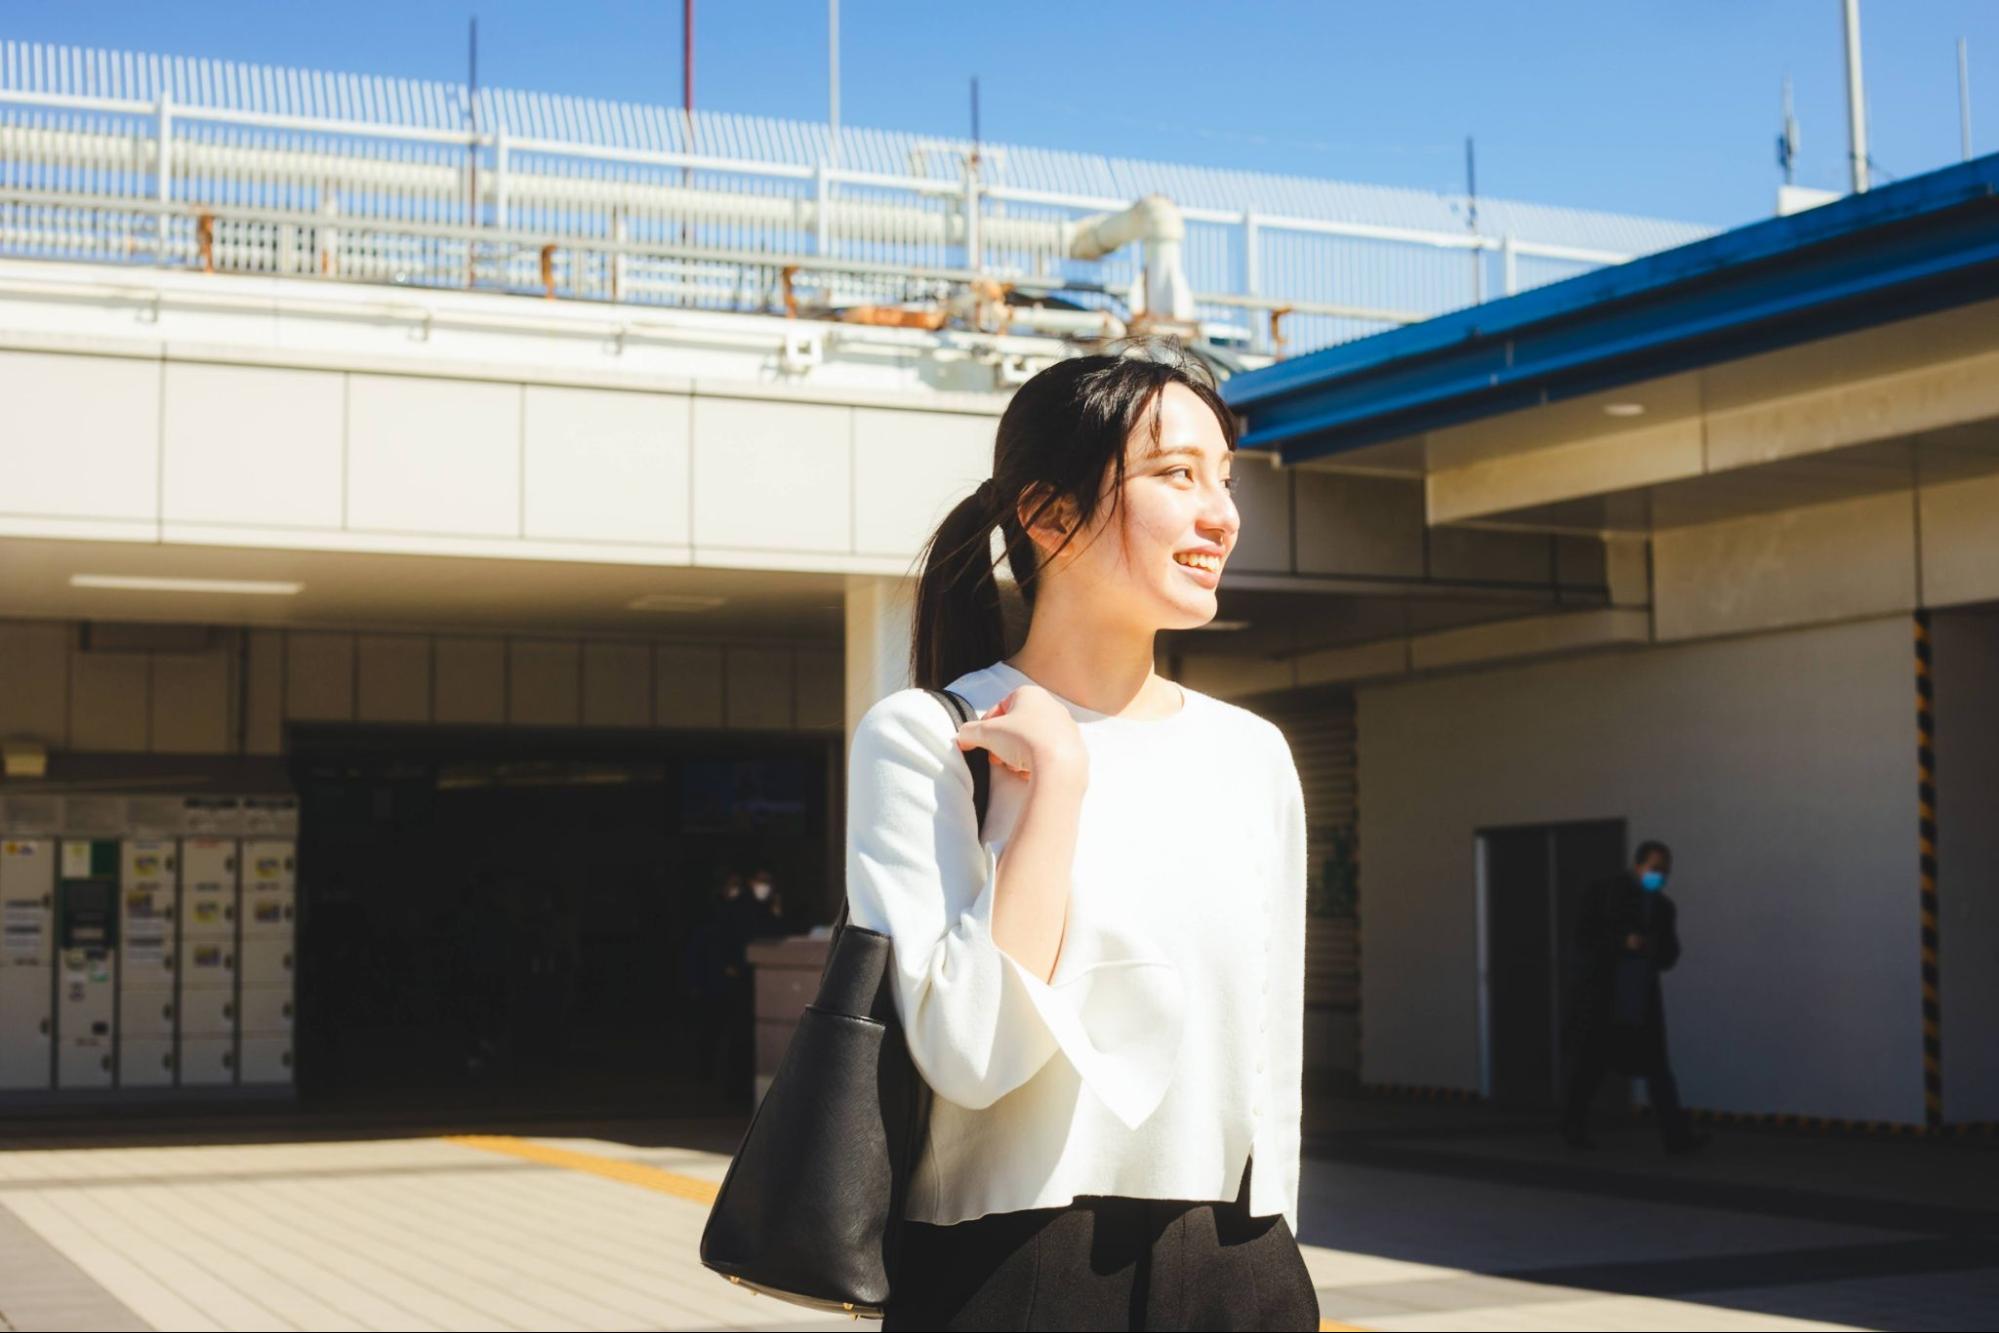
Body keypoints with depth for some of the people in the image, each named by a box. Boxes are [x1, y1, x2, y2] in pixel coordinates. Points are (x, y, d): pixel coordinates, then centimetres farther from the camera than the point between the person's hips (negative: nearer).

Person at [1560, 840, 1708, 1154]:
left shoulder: (1664, 908, 9)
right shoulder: (1603, 893, -3)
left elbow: (1669, 956, 11)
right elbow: (1583, 938, -10)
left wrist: (1654, 949, -12)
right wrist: (1623, 942, -22)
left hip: (1643, 998, 3)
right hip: (1601, 995, -3)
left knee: (1657, 1067, -8)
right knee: (1590, 1065, 5)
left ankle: (1676, 1135, -15)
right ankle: (1574, 1126, 24)